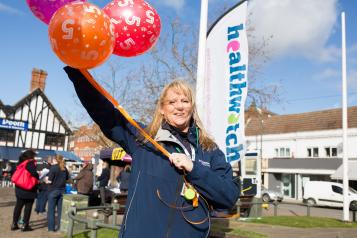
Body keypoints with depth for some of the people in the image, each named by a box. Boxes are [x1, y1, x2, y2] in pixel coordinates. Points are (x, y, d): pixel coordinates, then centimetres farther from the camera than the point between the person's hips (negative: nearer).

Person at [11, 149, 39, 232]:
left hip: (19, 188, 7)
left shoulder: (21, 162, 8)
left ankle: (14, 224, 19)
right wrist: (38, 177, -5)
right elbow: (34, 173, -24)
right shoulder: (31, 163, -14)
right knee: (28, 207, 3)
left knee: (18, 206, 14)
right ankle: (25, 225, 7)